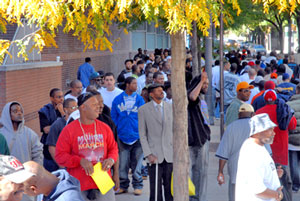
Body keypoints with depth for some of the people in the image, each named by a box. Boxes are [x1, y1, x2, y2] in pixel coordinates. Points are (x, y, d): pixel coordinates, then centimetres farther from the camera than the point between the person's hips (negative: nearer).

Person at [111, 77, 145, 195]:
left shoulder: (139, 100, 3)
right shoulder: (118, 100, 3)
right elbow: (114, 118, 7)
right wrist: (115, 132, 2)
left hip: (137, 136, 0)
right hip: (123, 136, 0)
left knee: (136, 163, 5)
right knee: (122, 163, 5)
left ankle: (137, 185, 15)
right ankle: (123, 185, 17)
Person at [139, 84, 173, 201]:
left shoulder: (170, 107, 9)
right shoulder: (143, 110, 1)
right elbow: (142, 135, 0)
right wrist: (148, 154, -7)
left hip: (170, 155, 2)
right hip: (154, 156, -2)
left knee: (170, 189, 4)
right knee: (155, 191, 0)